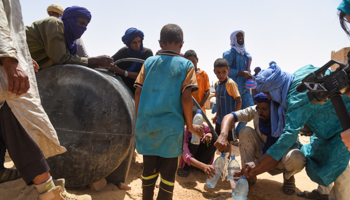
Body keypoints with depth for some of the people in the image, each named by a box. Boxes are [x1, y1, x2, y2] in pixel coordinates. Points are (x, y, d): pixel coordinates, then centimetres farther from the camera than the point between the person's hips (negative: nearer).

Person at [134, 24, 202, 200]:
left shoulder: (149, 62, 6)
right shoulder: (186, 65, -2)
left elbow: (138, 93, 2)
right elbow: (186, 98, -10)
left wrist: (138, 119, 13)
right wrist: (190, 126, 1)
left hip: (146, 124, 3)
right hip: (171, 126, -3)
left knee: (149, 169, 16)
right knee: (168, 172, 8)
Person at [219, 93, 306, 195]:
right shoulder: (255, 111, -19)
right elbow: (230, 116, -27)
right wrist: (223, 135, -48)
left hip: (280, 160, -3)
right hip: (263, 152, 3)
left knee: (296, 159, -38)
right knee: (246, 132, -23)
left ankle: (288, 176, 2)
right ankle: (250, 176, -10)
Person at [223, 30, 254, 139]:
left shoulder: (246, 54, 20)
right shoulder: (230, 53, -5)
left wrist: (249, 75, 7)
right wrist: (241, 73, -18)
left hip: (245, 87, 8)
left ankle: (238, 132, 25)